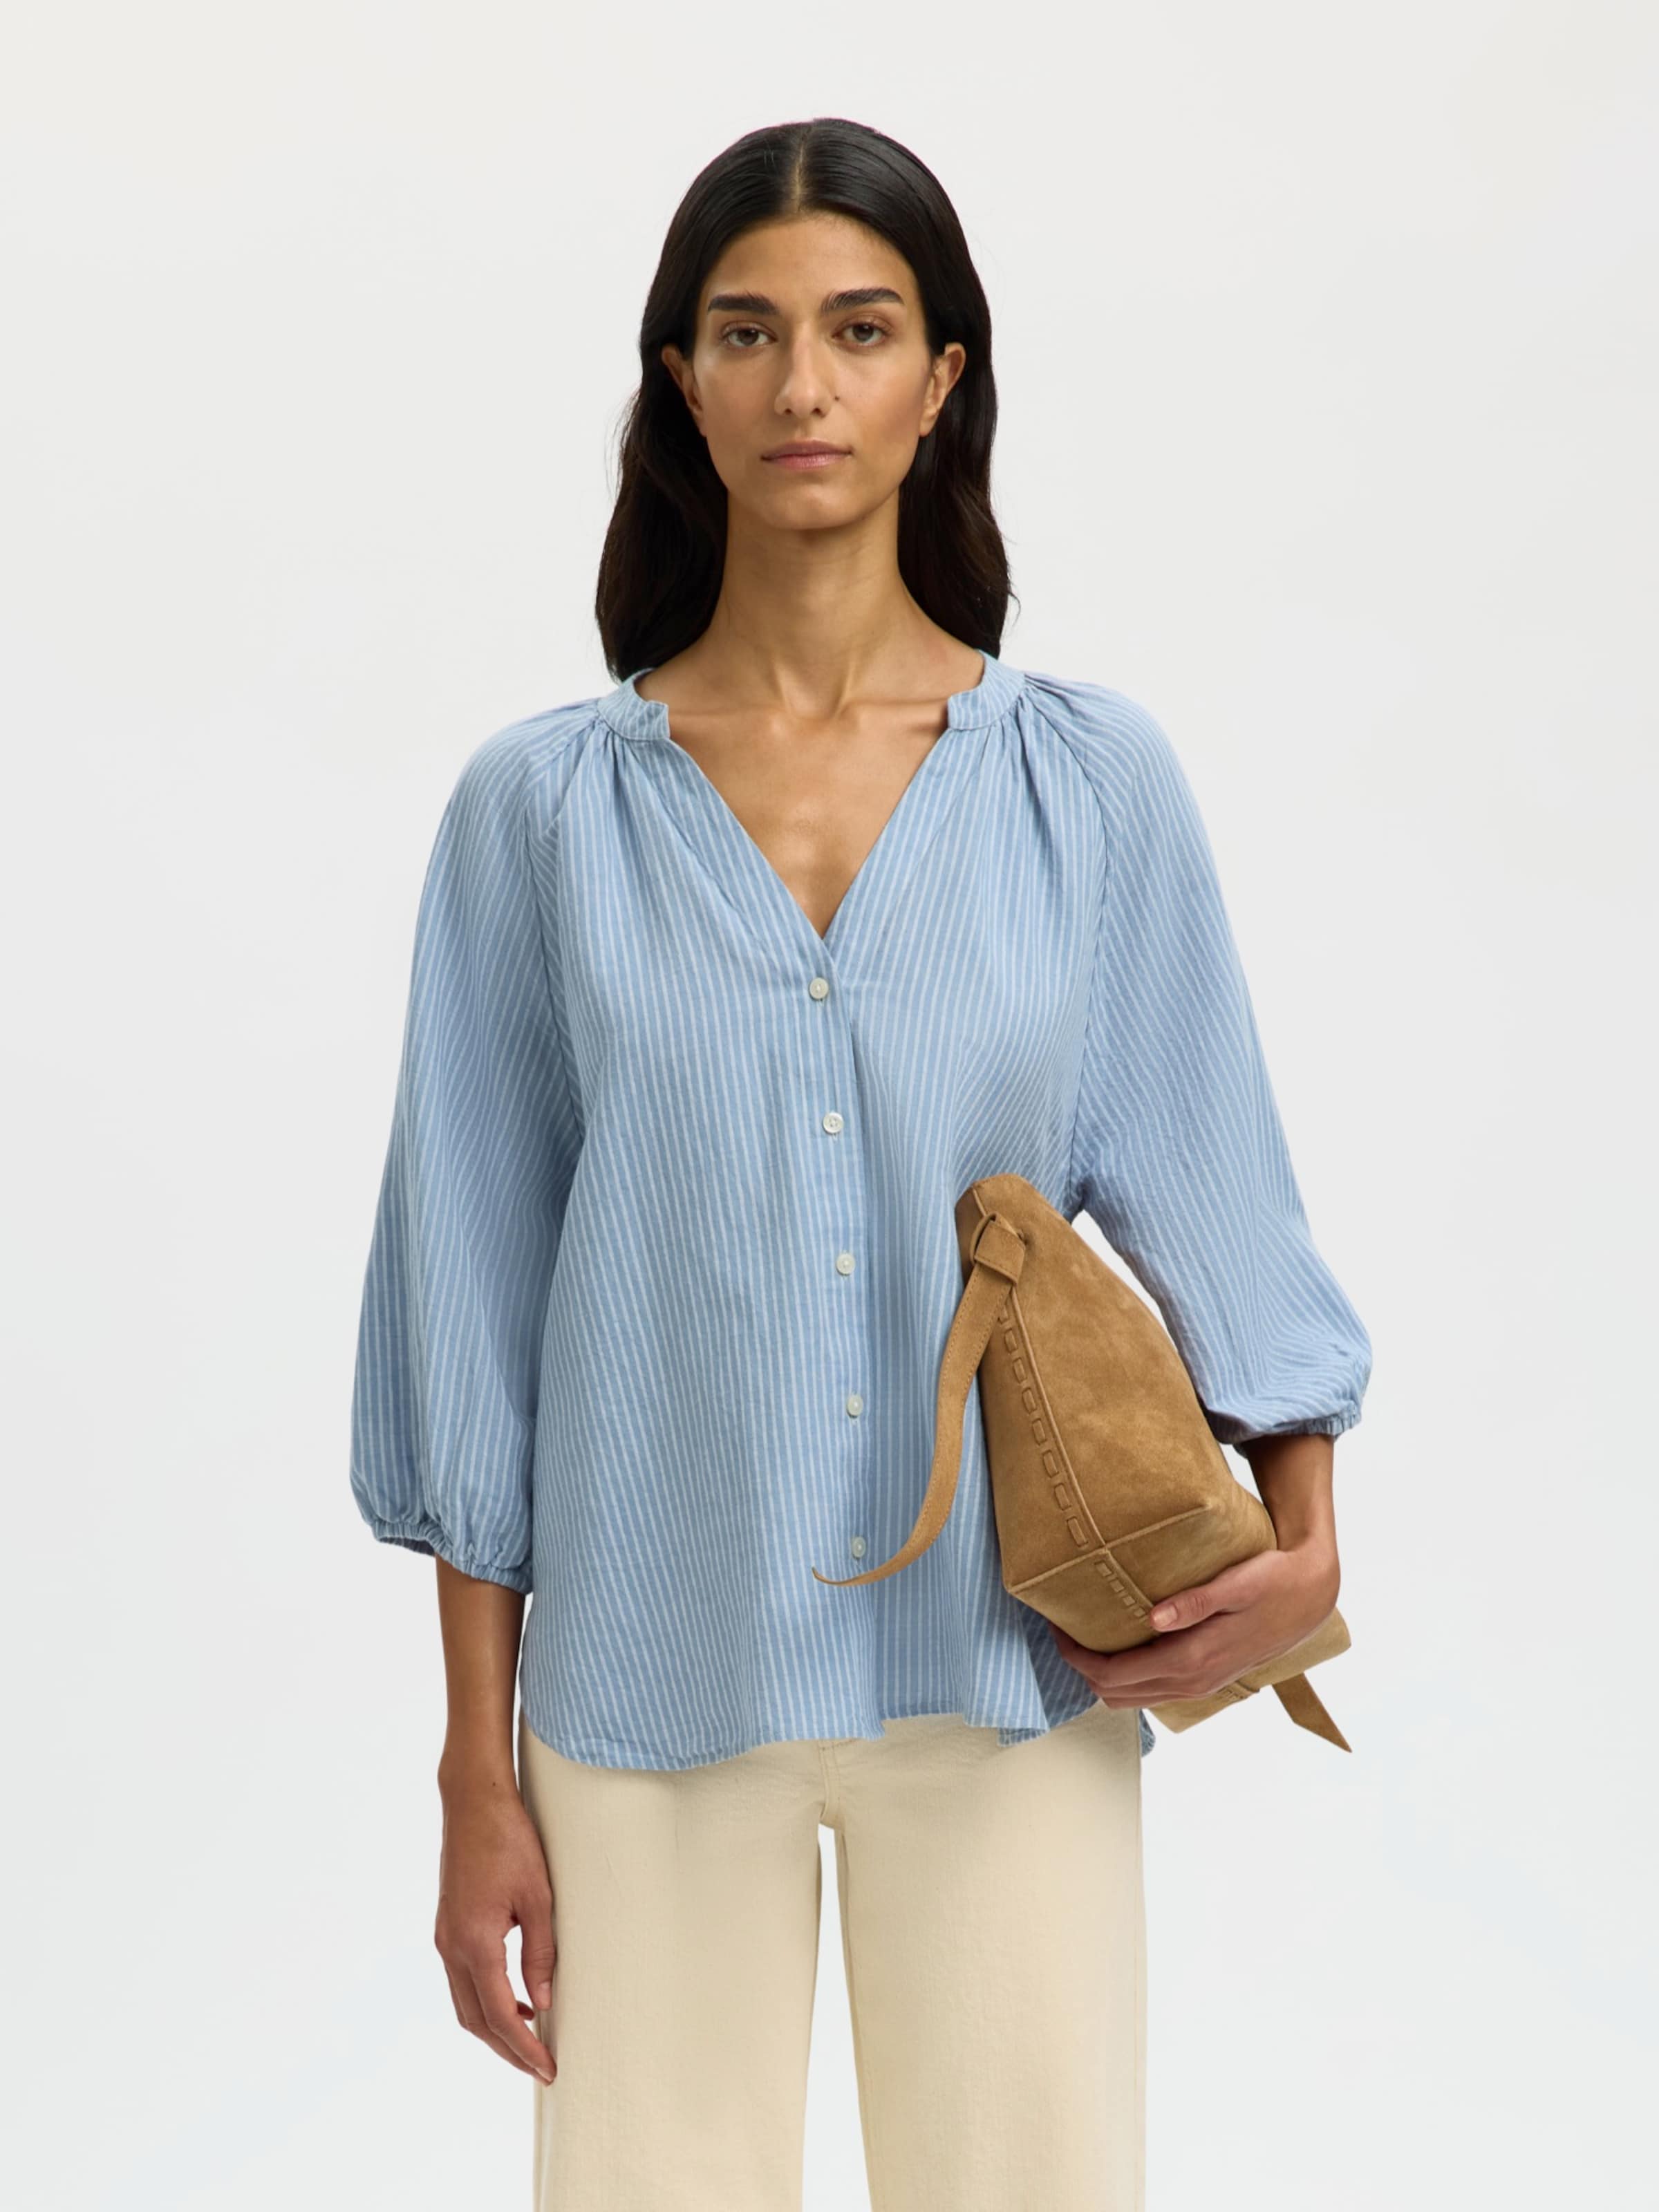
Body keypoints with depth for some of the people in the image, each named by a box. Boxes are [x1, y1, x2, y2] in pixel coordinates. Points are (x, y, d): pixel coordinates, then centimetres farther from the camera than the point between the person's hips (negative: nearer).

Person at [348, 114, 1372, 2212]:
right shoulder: (542, 803, -1)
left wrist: (1300, 1527, -9)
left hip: (1008, 1663, 1)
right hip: (650, 1675, 0)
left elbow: (1197, 1178, 6)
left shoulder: (1094, 779, 1)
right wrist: (478, 1777, 0)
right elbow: (477, 1293, 1)